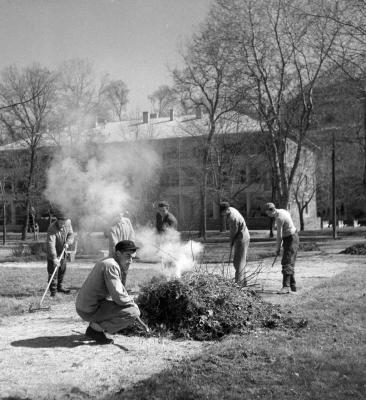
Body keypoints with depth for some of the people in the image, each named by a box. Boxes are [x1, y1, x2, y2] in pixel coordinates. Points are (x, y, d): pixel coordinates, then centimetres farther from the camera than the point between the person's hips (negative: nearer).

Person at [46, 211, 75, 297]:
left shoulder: (68, 223, -12)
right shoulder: (52, 229, -30)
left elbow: (71, 235, -2)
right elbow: (51, 244, -35)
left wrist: (68, 243, -23)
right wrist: (54, 258, -42)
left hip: (62, 252, 6)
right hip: (53, 253, -6)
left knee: (62, 270, 16)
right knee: (53, 272, -7)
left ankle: (59, 287, 34)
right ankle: (53, 291, 2)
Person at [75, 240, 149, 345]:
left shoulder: (107, 262, 14)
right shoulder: (111, 266, -18)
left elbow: (121, 291, 19)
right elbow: (118, 297, -25)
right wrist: (134, 304, -5)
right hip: (90, 311, -10)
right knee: (132, 312, -17)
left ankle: (94, 326, 13)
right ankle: (96, 329, -6)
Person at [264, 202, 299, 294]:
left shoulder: (279, 218, -21)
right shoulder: (282, 211, 8)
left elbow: (279, 235, -18)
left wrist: (277, 248, -9)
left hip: (291, 239, -10)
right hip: (291, 237, 10)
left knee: (287, 263, -16)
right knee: (289, 262, 13)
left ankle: (286, 287, -21)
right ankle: (292, 286, 18)